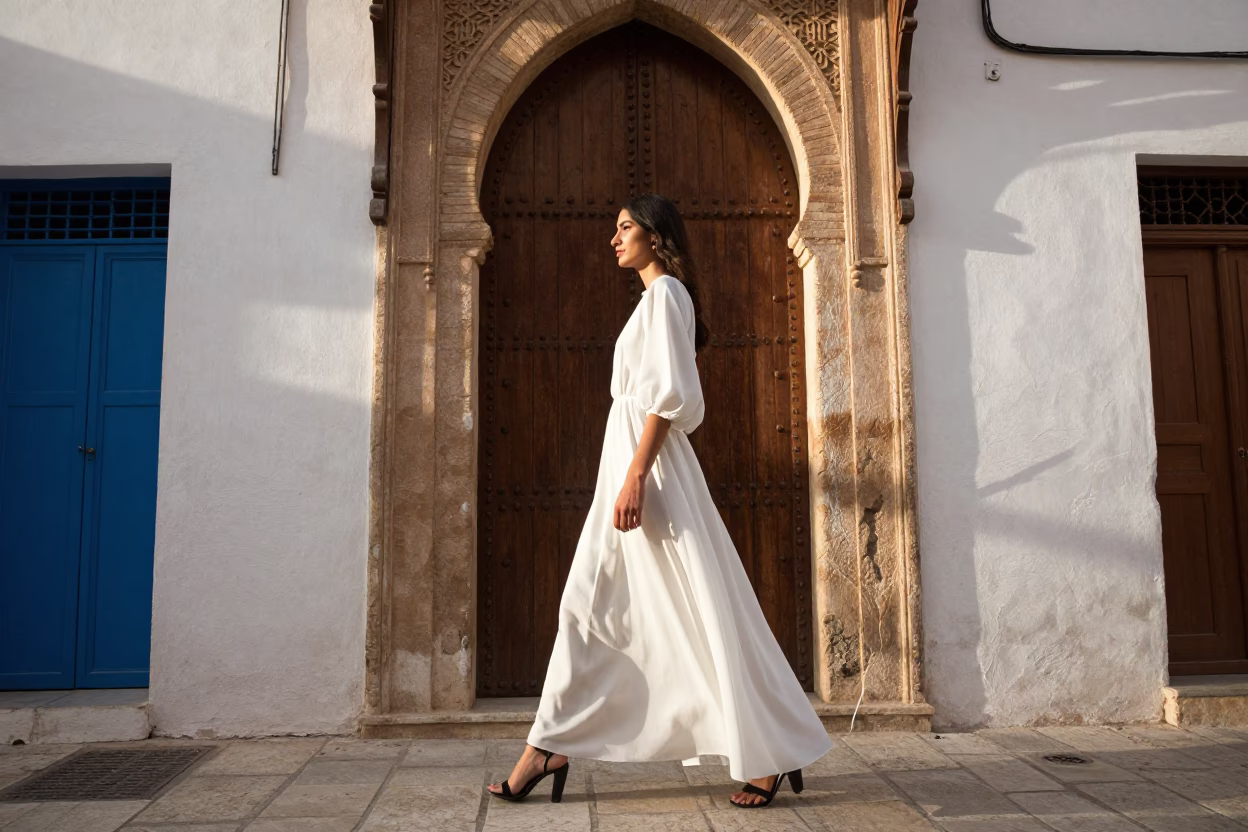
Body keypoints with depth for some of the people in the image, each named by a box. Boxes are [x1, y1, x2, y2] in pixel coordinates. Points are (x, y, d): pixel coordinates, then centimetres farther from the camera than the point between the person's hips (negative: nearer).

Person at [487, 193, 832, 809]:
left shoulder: (665, 293, -7)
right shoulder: (656, 298, 21)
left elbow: (667, 395, -18)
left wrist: (635, 478, -23)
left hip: (650, 460, -10)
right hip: (627, 459, 10)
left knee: (702, 609, -6)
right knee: (589, 602, 8)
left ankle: (774, 754, 5)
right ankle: (549, 748, 15)